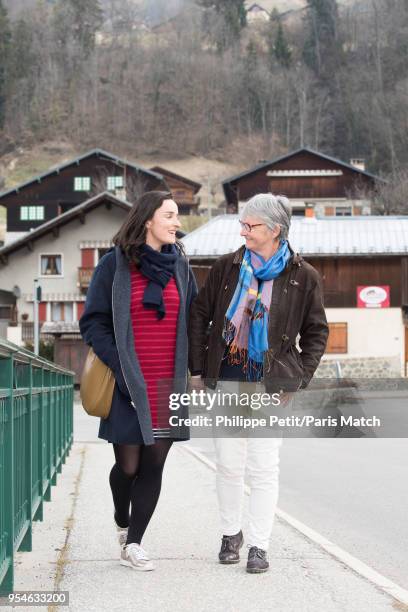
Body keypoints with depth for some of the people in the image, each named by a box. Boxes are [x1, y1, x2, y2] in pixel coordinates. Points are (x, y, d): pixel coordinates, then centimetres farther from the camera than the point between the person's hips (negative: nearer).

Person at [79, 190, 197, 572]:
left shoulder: (179, 266, 10)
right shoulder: (114, 265, -3)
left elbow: (194, 321, 16)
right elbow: (93, 322, -4)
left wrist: (192, 370, 6)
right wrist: (119, 367, -12)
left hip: (169, 384, 4)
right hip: (129, 384, -3)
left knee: (154, 465, 1)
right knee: (128, 465, 2)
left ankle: (133, 543, 9)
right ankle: (122, 523, 31)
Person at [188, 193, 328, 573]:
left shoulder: (302, 277, -1)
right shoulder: (226, 267, 3)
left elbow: (317, 332, 5)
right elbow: (199, 316, 8)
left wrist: (299, 379, -3)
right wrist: (196, 370, 3)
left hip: (270, 384, -2)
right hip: (225, 380, 2)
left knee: (264, 467, 0)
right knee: (228, 464, 7)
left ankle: (259, 545, 8)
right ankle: (231, 534, 25)